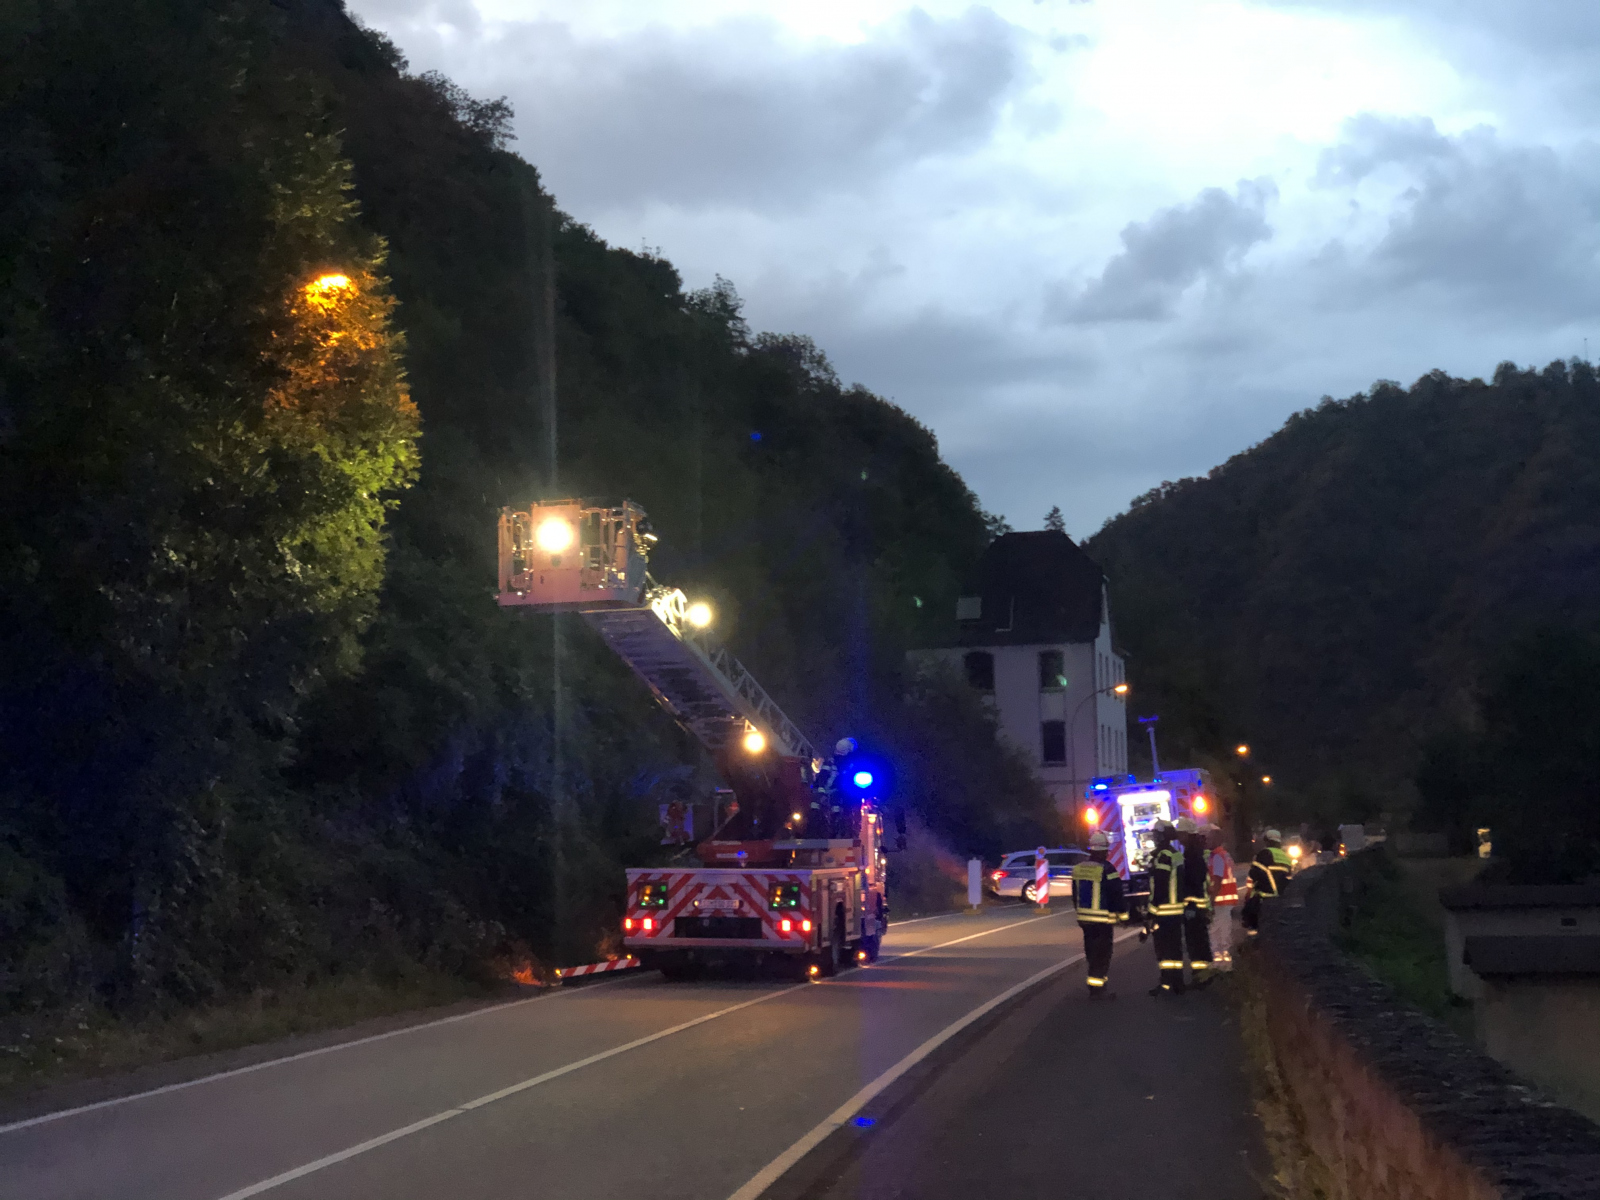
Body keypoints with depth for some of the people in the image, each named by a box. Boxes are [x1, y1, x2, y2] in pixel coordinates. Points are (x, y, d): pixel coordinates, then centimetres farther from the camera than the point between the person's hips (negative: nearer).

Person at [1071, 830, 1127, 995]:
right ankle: (1096, 986, -1)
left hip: (1084, 918, 7)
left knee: (1092, 951, 18)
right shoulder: (1106, 869, -17)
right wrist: (1122, 914, -2)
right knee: (1101, 953, -1)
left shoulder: (1078, 868, 6)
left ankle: (1101, 976, 29)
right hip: (1103, 919, -7)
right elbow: (1117, 894, -14)